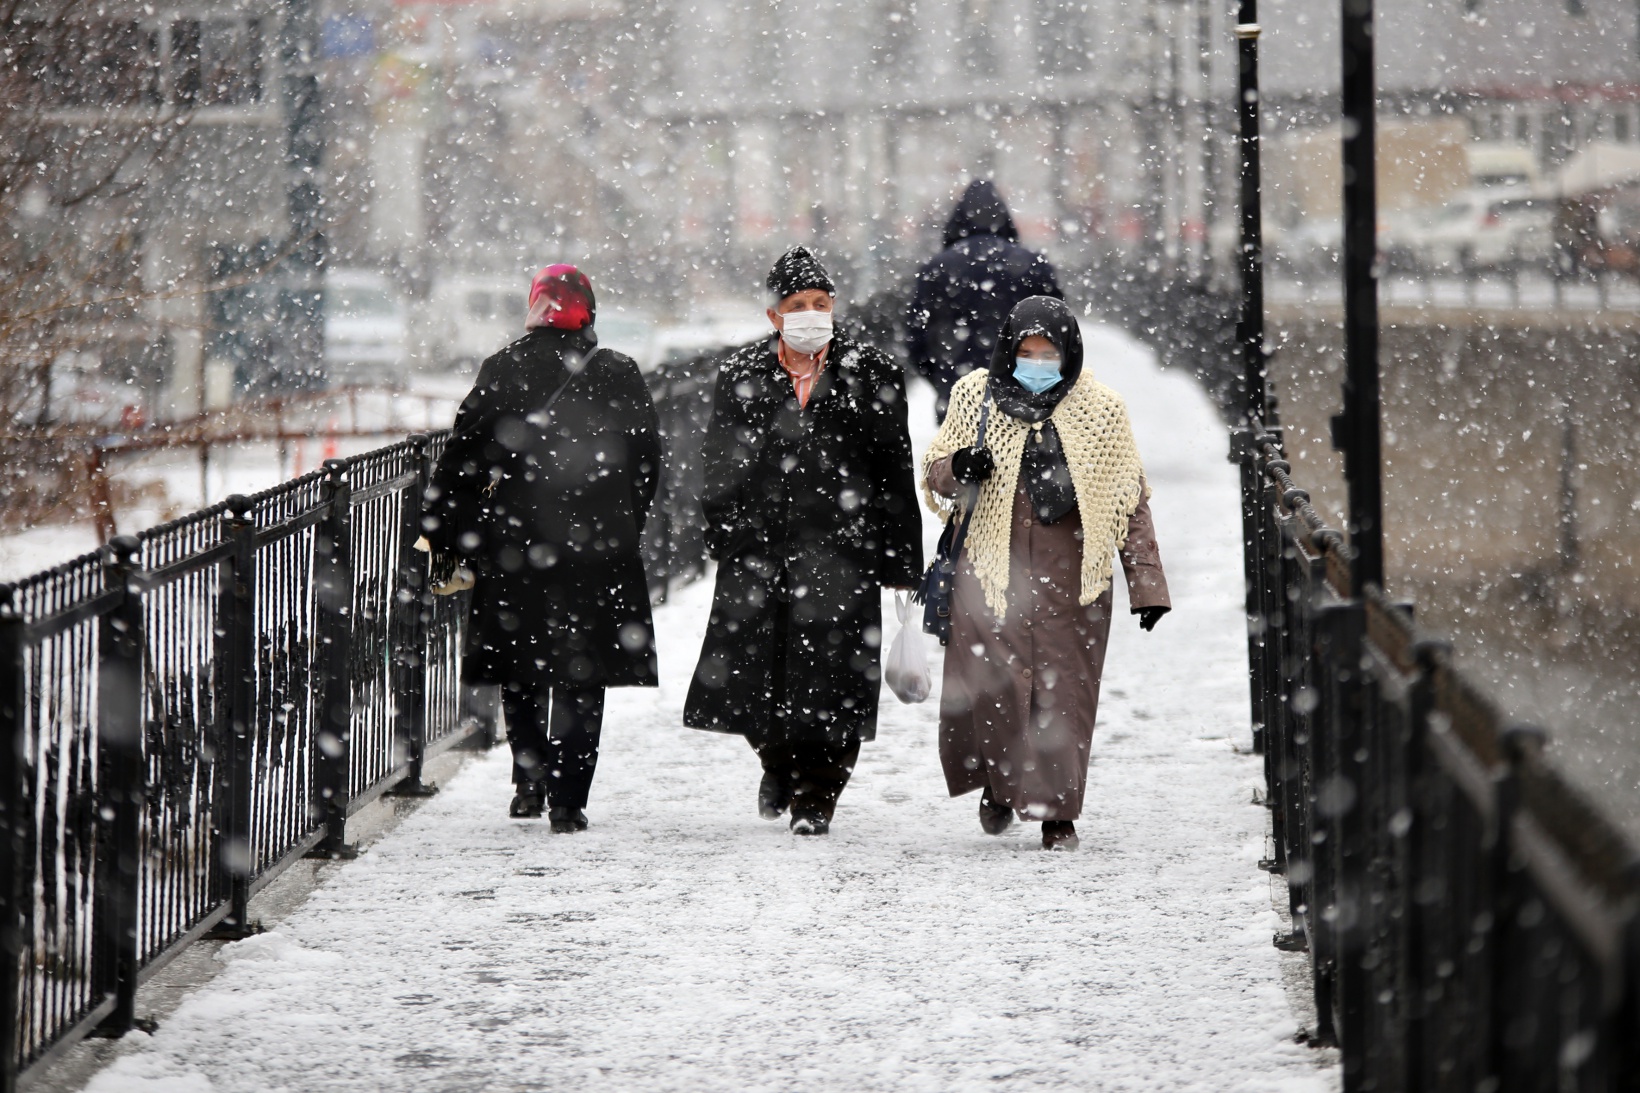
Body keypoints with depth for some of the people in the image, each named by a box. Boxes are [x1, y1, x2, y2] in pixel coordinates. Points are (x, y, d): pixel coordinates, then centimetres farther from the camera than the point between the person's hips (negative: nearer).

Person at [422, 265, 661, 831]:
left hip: (515, 538, 0)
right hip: (597, 545, 0)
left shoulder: (502, 371, -2)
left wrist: (445, 534, 4)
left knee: (518, 667, 16)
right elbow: (646, 461, 6)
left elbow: (463, 457, -3)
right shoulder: (619, 376, 1)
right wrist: (622, 526, 19)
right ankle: (567, 800, -2)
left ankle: (532, 780, 8)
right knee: (581, 677, 4)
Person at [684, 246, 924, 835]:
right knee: (751, 666, 3)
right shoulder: (741, 375, 9)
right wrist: (723, 537, 1)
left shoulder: (871, 373, 5)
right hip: (759, 543, 2)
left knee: (829, 675, -6)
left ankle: (816, 796, 4)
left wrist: (899, 558, 4)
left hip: (841, 546, -2)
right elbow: (720, 464, 11)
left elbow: (895, 471, 6)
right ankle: (779, 763, 32)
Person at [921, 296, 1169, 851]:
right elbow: (934, 479, 11)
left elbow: (1130, 498, 9)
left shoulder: (1100, 410, 5)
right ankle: (999, 781, 21)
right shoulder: (977, 397, 5)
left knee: (1064, 689, -3)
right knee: (992, 684, -6)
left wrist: (1146, 583, 4)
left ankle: (1057, 809, 7)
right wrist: (958, 469, -15)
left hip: (1070, 576, 0)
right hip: (991, 570, 0)